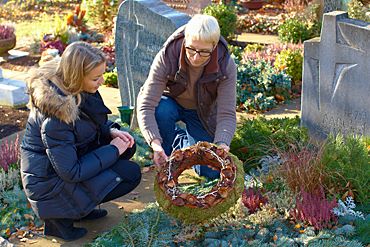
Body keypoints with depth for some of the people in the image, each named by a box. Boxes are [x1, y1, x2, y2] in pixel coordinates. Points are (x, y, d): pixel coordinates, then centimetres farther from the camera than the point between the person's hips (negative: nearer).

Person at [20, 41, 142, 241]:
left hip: (70, 157, 9)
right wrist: (112, 150, -18)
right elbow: (71, 172, -26)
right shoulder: (56, 113, -32)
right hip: (50, 182, -9)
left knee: (127, 146, 3)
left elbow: (92, 123, 13)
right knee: (131, 174, -11)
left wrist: (111, 131, -6)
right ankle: (61, 215, -3)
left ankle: (81, 206, 9)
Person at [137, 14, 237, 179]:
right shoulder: (166, 57, -33)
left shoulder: (226, 66, -29)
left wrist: (222, 145, -51)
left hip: (203, 113, 1)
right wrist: (155, 143, -52)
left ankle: (183, 142, 24)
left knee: (211, 172, -7)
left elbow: (227, 114, -31)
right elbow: (146, 106, -36)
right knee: (161, 111, -38)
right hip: (170, 102, -1)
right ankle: (167, 163, -9)